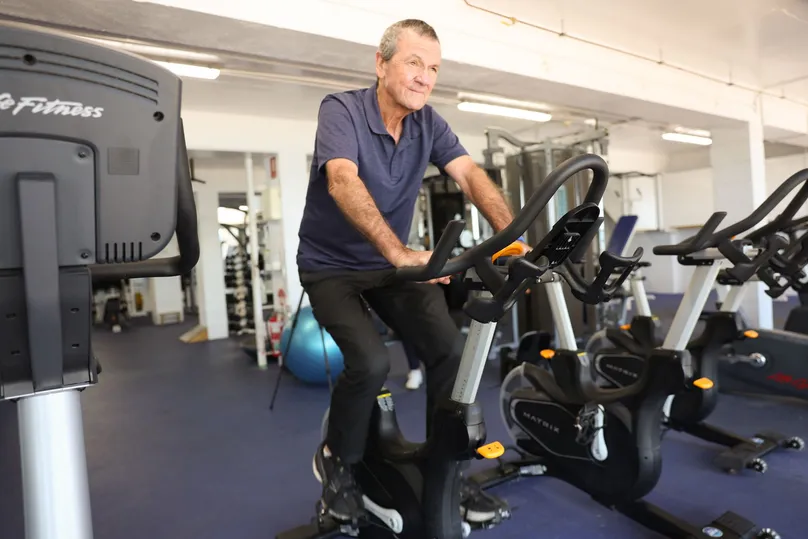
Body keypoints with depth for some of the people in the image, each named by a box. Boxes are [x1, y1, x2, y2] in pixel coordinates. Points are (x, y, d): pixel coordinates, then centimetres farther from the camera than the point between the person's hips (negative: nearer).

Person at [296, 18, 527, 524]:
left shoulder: (429, 123, -1)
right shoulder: (341, 109, -17)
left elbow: (471, 175, -14)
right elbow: (343, 182, -34)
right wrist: (400, 253, -49)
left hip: (391, 264, 5)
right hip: (332, 265, -4)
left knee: (451, 348, -13)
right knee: (371, 359, -25)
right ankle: (337, 460, 6)